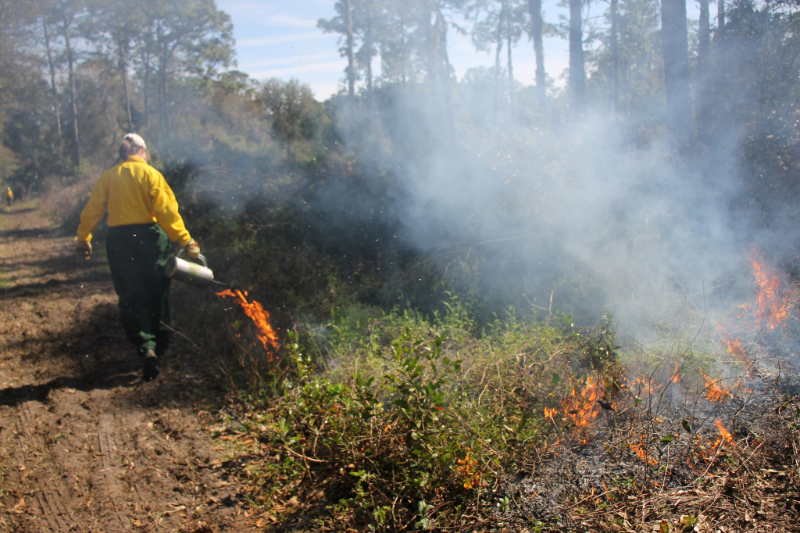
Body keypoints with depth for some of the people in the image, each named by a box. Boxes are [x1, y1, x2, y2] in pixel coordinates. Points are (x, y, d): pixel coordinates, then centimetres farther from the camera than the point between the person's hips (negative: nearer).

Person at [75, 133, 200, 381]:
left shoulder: (107, 177, 5)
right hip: (149, 237, -1)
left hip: (118, 239, 2)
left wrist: (82, 239, 19)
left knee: (130, 298, 5)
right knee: (157, 294, 12)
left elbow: (91, 211, 7)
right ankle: (160, 347, 19)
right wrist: (186, 240, -10)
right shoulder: (150, 174, -3)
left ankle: (146, 348, -12)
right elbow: (166, 210, -11)